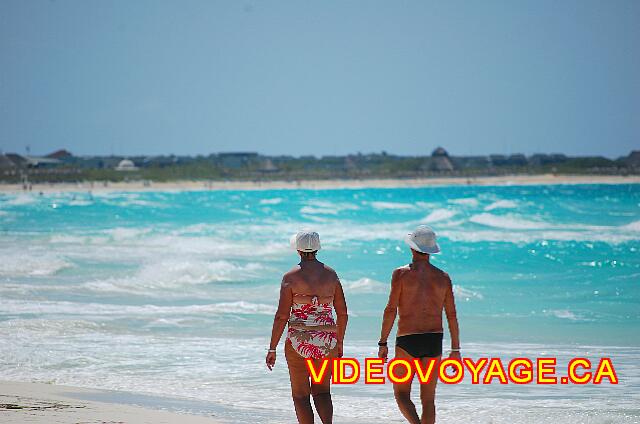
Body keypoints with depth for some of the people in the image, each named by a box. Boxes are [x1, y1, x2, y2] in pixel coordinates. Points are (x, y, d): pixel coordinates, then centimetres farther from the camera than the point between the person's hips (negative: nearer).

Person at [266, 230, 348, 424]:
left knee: (300, 394, 10)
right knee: (321, 391, 14)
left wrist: (272, 349, -4)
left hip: (298, 340, -3)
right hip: (326, 342, 3)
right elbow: (342, 313, 6)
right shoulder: (331, 274, 3)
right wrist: (339, 342, 19)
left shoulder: (291, 277, -8)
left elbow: (282, 316, -10)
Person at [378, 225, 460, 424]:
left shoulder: (402, 273, -4)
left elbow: (391, 310, -9)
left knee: (401, 393, 6)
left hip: (407, 340, -3)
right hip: (434, 340, 3)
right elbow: (452, 315, 6)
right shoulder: (443, 277, 7)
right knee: (428, 398, 9)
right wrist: (455, 349, 12)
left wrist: (383, 343, -5)